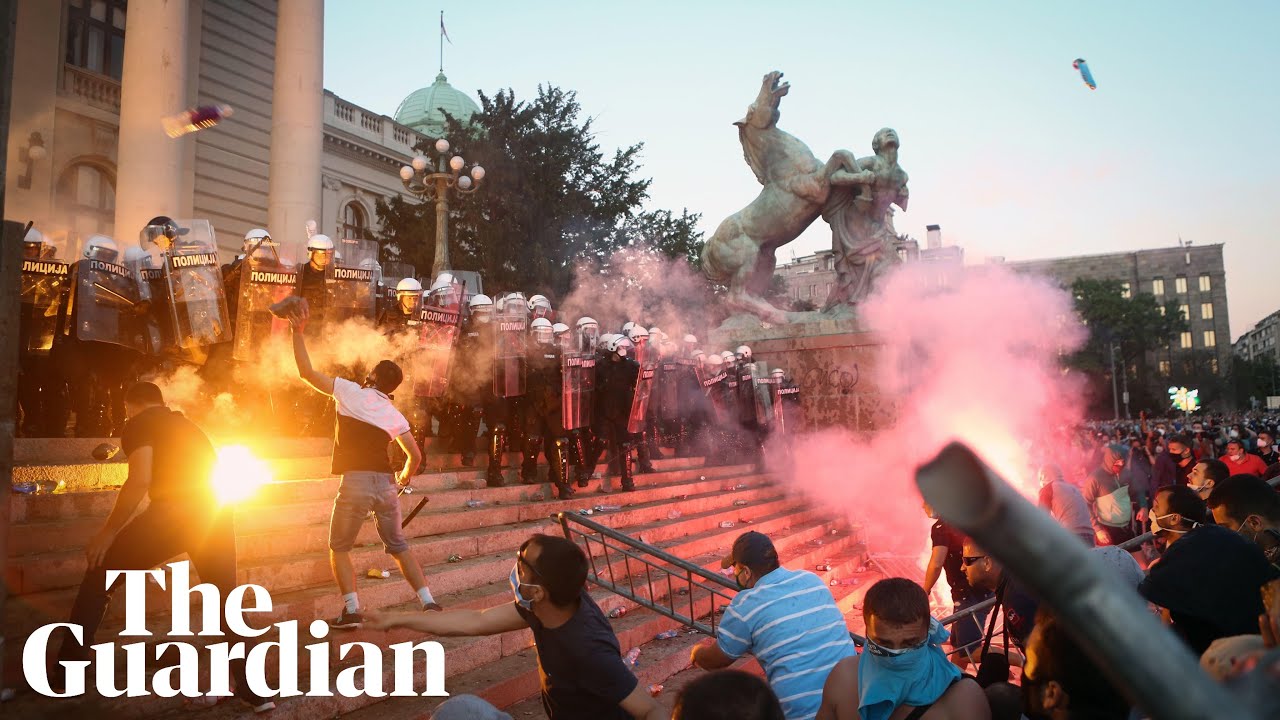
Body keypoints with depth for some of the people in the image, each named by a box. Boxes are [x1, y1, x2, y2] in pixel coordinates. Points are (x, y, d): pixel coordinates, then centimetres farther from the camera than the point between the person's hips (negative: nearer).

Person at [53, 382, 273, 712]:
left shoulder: (138, 425, 9)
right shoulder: (189, 427, 31)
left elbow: (140, 481, -7)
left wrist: (108, 532, 0)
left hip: (174, 512, -6)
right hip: (218, 513, 6)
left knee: (101, 573, 16)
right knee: (226, 600, 16)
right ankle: (254, 692, 15)